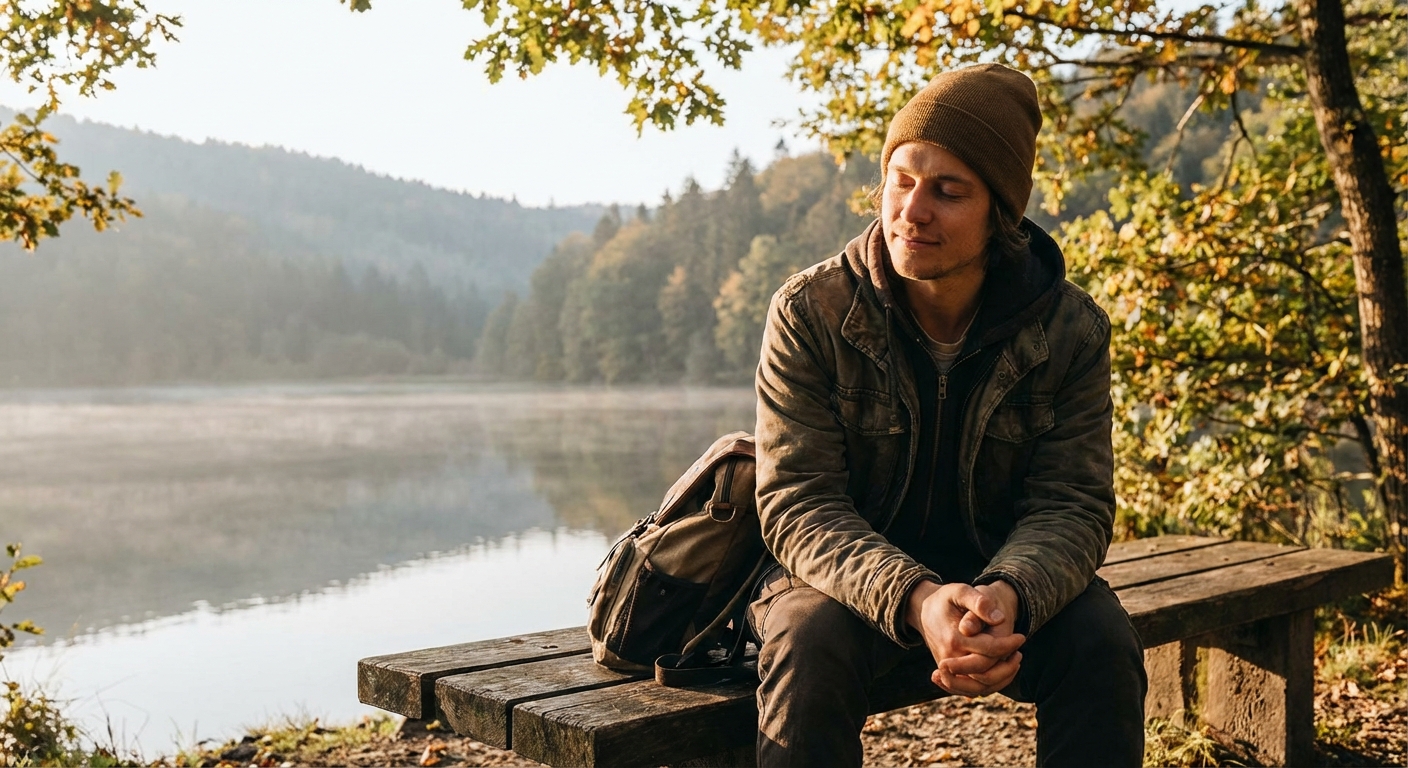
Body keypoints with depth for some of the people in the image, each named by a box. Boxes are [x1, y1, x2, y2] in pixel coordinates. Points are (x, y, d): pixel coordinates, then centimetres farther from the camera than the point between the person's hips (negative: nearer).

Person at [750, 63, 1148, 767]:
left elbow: (1072, 504, -11)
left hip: (1010, 578, 2)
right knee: (809, 646, -33)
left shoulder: (1071, 330, -9)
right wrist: (915, 601, -37)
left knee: (1104, 646, -25)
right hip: (848, 577, -1)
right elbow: (798, 504, -18)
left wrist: (1010, 594, -35)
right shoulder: (808, 313, -14)